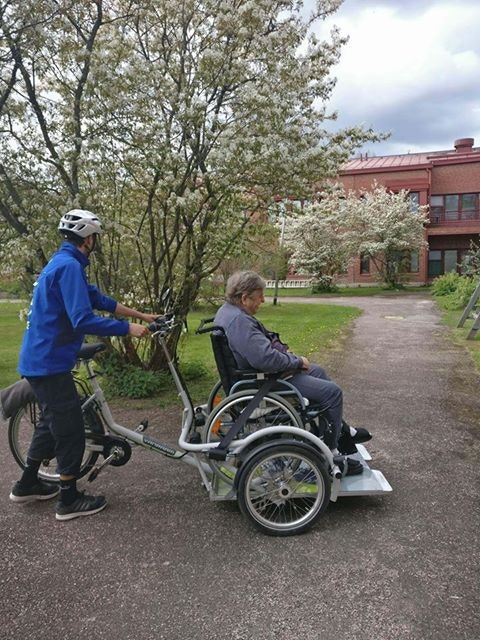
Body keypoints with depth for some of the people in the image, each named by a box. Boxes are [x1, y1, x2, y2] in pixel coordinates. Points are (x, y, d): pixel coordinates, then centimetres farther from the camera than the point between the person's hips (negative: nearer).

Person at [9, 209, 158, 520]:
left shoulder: (63, 262, 14)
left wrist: (140, 315, 17)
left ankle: (27, 484, 37)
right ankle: (70, 500, 15)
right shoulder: (69, 265, -19)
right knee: (71, 429, 1)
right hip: (50, 362, -10)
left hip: (40, 358, 10)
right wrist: (129, 328, -21)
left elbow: (99, 299, 17)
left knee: (52, 422, 23)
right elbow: (84, 321, -28)